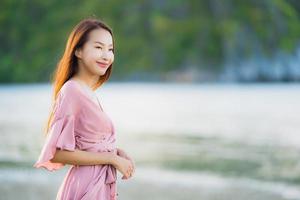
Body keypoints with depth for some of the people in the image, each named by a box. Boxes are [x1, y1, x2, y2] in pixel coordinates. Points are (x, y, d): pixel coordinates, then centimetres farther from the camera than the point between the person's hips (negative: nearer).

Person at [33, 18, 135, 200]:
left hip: (102, 185, 8)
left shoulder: (88, 92, 7)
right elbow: (57, 153, -20)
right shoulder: (71, 91, -16)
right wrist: (112, 158, -15)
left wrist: (116, 151, -1)